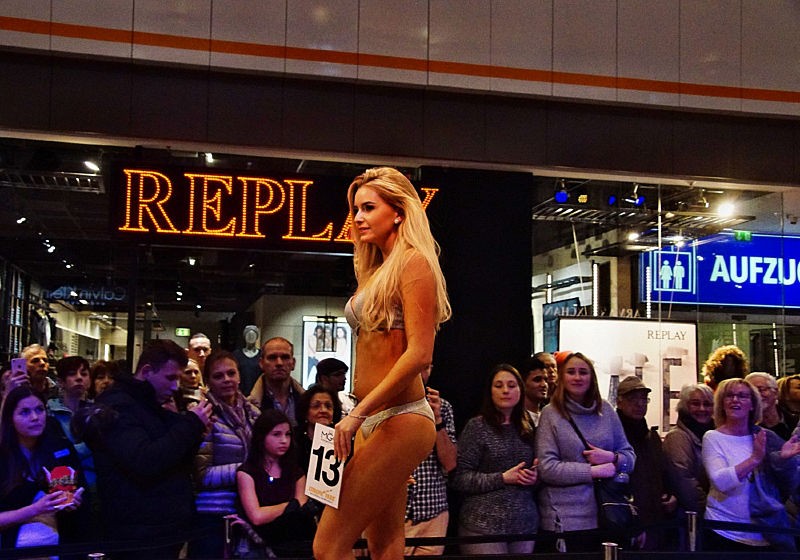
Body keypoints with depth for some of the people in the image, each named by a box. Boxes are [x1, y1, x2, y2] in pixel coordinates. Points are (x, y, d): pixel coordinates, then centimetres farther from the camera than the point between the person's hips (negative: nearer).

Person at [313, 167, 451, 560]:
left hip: (399, 420, -9)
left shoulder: (413, 262, -8)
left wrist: (358, 413, -19)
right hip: (376, 422, 9)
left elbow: (420, 353, -17)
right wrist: (361, 414, 14)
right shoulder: (379, 270, 17)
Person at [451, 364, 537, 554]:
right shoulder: (477, 426, -4)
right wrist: (503, 478, -15)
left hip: (525, 524, 5)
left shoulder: (528, 428, 12)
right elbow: (460, 478, -9)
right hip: (484, 525, -5)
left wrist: (535, 477, -1)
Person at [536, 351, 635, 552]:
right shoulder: (551, 413, -4)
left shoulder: (605, 410, 8)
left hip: (607, 512, 4)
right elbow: (546, 468, -11)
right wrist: (594, 471, -13)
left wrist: (612, 458, -10)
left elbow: (630, 456, 12)